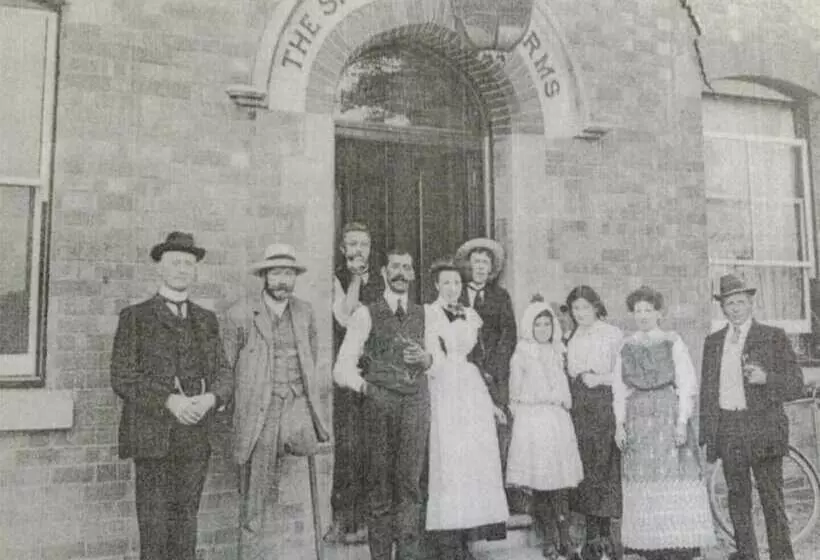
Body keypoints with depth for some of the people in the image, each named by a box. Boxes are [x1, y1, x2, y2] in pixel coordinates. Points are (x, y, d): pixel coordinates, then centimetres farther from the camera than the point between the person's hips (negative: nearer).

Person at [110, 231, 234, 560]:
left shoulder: (206, 320, 15)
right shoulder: (135, 317, 3)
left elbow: (223, 373, 10)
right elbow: (122, 377, -5)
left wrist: (211, 397, -11)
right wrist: (169, 400, -17)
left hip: (196, 438, 4)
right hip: (152, 437, -3)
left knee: (186, 522, 8)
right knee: (154, 526, -1)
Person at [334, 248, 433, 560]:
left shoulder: (423, 315, 16)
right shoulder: (366, 315, 6)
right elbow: (343, 369, 2)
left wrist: (426, 359, 1)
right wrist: (365, 385, -14)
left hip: (416, 405, 2)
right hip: (379, 406, -2)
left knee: (410, 484, -1)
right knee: (379, 488, 3)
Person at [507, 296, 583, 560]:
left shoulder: (558, 354, 13)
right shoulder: (521, 356, 4)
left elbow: (565, 393, 18)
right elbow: (515, 395, 6)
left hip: (558, 421, 2)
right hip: (531, 421, -2)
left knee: (559, 484, -3)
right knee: (538, 486, -2)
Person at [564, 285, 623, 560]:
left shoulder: (613, 334, 1)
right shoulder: (571, 337, 13)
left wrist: (599, 379, -14)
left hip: (604, 405, -3)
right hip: (579, 407, 3)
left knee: (606, 467, -4)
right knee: (584, 468, 2)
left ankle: (605, 533, 6)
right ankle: (592, 536, 10)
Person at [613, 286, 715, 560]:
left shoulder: (673, 342, 2)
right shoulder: (627, 346, 10)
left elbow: (687, 384, -2)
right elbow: (620, 388, 9)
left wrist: (682, 421, -10)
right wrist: (619, 422, 1)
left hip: (669, 416, -2)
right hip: (638, 420, 3)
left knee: (676, 480, -5)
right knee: (643, 485, 2)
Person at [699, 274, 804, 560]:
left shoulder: (774, 337, 2)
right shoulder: (713, 341, 12)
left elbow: (796, 385, 1)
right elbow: (706, 389, 14)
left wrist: (765, 378, -19)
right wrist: (705, 433, 10)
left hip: (764, 427, -3)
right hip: (726, 427, 4)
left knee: (772, 498, -2)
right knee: (737, 497, 10)